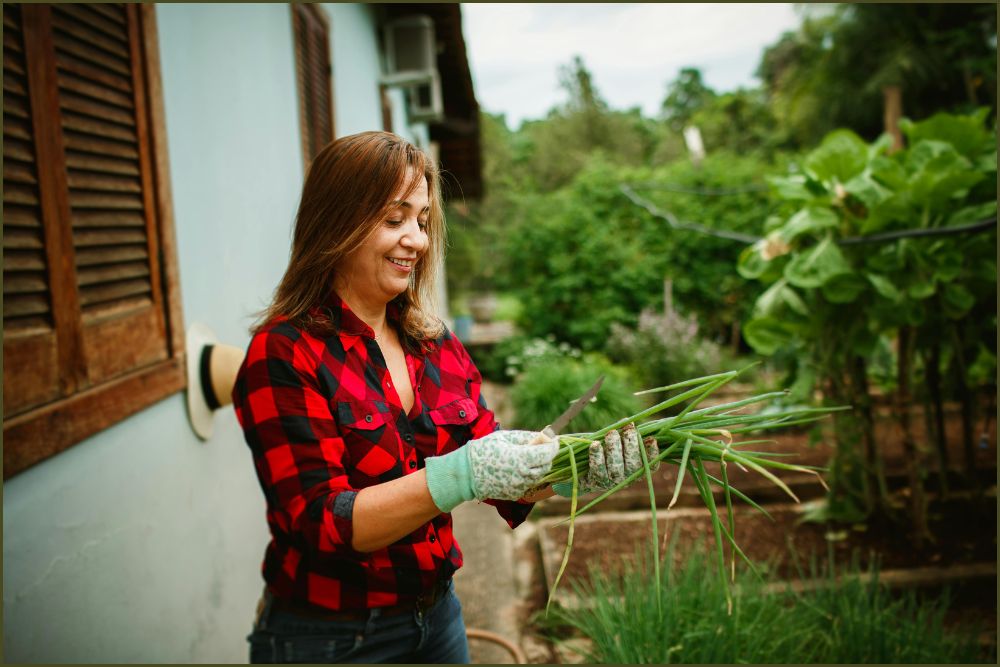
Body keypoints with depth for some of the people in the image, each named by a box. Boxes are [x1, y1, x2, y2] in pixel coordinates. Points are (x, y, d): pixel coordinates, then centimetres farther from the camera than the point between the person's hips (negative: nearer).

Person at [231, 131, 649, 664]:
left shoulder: (437, 346, 2)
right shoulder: (283, 353, -16)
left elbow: (503, 483, 1)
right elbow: (325, 524, -22)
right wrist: (459, 474, -32)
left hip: (437, 615, 6)